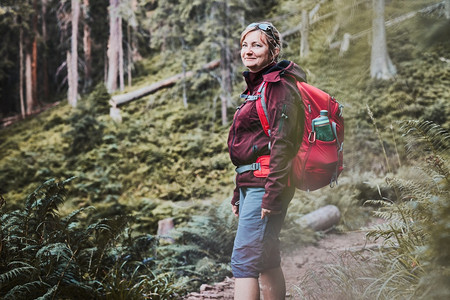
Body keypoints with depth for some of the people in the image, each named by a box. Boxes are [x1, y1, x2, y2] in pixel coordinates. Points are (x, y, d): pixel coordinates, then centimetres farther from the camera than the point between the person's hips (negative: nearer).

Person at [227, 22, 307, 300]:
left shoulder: (279, 87, -10)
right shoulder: (257, 86, 21)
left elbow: (282, 143, -18)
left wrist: (272, 193, -23)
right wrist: (239, 193, 22)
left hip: (266, 183, -10)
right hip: (251, 183, 10)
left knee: (243, 259, -13)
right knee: (266, 259, 12)